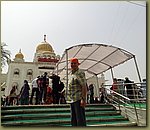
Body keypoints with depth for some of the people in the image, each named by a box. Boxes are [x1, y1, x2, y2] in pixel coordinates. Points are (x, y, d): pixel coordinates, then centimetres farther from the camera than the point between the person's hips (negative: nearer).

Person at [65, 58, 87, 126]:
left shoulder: (80, 73, -9)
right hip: (72, 100, 9)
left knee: (80, 119, -4)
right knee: (73, 119, 18)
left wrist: (83, 99, -23)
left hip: (78, 99, -9)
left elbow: (84, 86, -17)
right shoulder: (71, 74, 17)